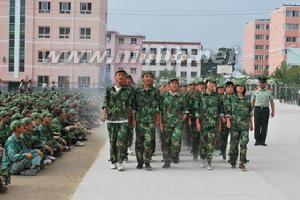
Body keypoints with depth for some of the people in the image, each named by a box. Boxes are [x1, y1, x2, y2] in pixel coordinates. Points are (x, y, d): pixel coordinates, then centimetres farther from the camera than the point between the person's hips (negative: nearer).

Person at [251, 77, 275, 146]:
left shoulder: (268, 93, 11)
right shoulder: (256, 92, 10)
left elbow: (272, 102, 12)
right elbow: (252, 102, 13)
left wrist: (273, 111, 5)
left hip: (265, 110, 0)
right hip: (257, 109, 0)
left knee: (264, 126, 2)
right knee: (257, 126, 0)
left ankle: (263, 141, 9)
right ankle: (257, 140, 8)